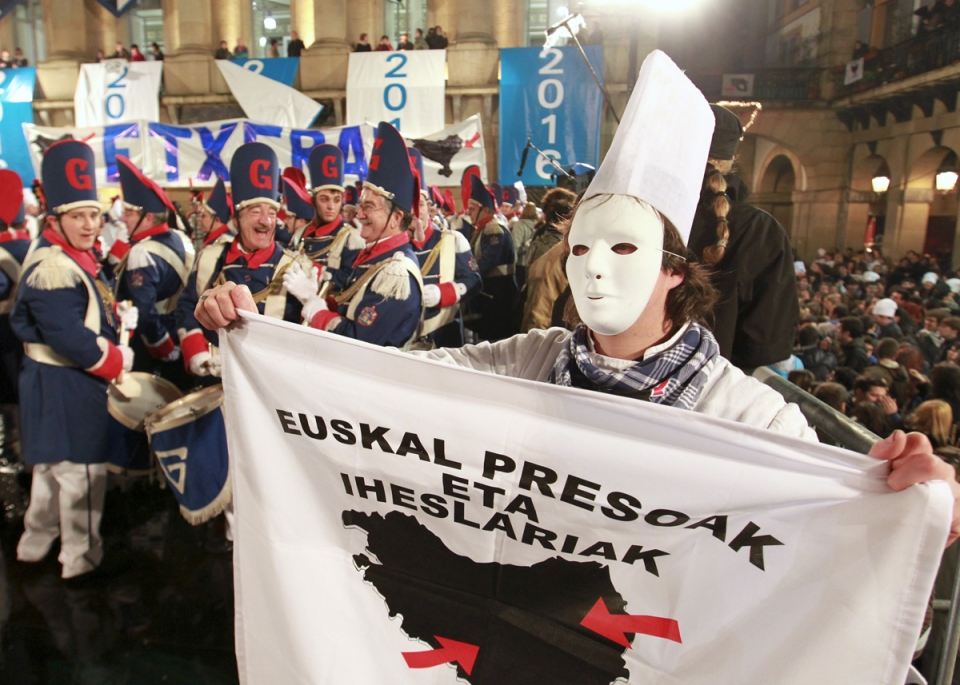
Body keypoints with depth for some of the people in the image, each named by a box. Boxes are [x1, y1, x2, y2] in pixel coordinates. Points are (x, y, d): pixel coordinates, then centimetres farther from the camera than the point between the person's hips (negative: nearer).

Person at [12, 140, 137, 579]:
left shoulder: (76, 258, 9)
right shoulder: (52, 270, -23)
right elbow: (69, 338, -28)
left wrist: (117, 317, 0)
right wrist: (118, 362, -16)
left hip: (62, 381, 11)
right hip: (65, 387, -11)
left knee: (53, 466, 23)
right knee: (82, 470, 2)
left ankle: (36, 543, 41)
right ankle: (81, 558, 18)